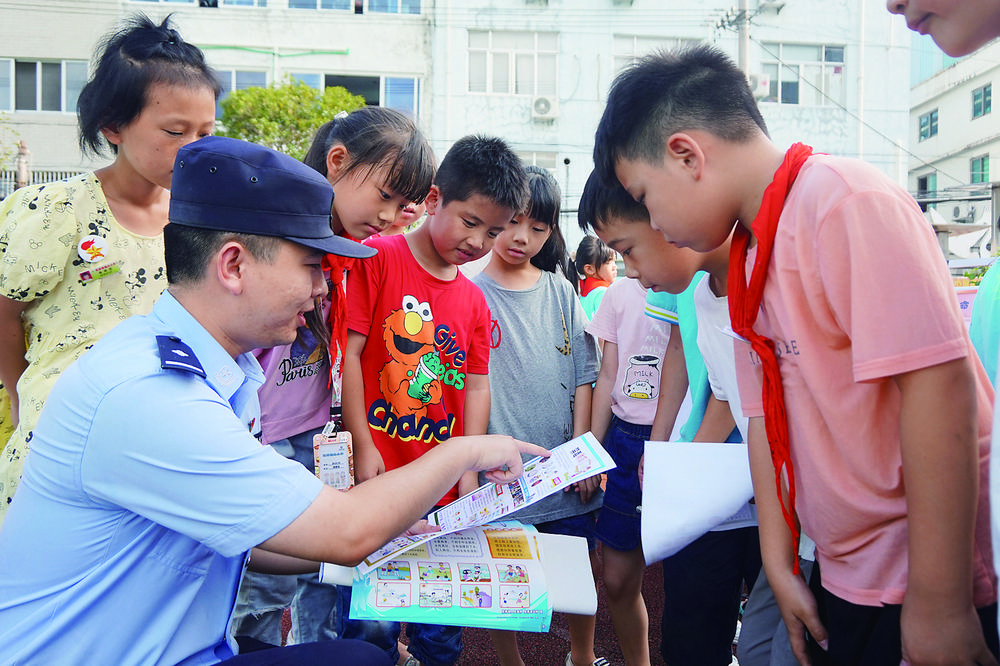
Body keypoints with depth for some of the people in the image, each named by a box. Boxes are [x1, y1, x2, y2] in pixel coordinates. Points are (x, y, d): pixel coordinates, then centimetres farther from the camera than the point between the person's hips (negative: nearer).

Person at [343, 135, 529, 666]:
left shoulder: (474, 300, 11)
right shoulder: (378, 257, -6)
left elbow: (477, 385, 9)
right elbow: (349, 352, -10)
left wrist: (470, 469, 0)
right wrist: (363, 446, -12)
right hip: (378, 476, -5)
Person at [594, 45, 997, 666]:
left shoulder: (845, 199, -18)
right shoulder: (747, 254, 8)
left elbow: (938, 381, -24)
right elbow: (768, 412, 9)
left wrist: (939, 605, -21)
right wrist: (779, 564, 8)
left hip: (934, 573, -8)